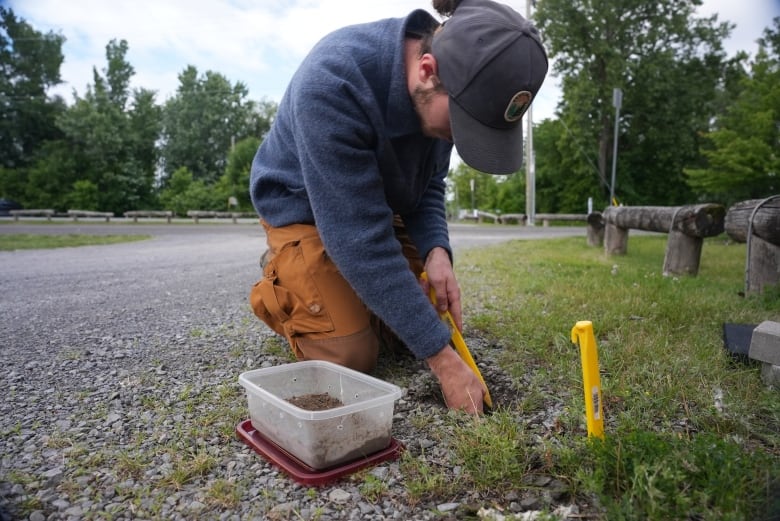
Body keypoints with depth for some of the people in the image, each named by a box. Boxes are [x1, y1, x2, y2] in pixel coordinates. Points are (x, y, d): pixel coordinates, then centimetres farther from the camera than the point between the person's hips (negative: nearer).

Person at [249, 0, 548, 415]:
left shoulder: (440, 93, -17)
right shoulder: (332, 82, -37)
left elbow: (429, 182, -2)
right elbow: (358, 235, -37)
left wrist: (435, 250, -24)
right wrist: (442, 357, -33)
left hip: (382, 206, 6)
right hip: (304, 208, -5)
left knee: (432, 321, 2)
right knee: (349, 356, -14)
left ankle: (349, 290, 26)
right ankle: (278, 290, 14)